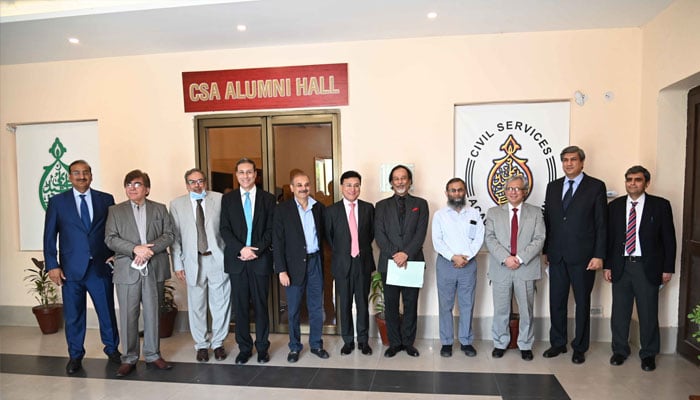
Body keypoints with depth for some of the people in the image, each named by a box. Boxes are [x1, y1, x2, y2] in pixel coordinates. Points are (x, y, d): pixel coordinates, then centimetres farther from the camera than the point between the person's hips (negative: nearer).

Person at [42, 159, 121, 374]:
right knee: (73, 315, 10)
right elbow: (49, 236, 3)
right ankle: (75, 355, 28)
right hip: (71, 268, 0)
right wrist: (52, 265, -4)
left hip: (101, 267, 0)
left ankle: (112, 348, 28)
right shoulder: (57, 201, 4)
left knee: (107, 311, 9)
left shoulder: (106, 199, 4)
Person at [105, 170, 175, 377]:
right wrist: (135, 249, -14)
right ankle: (129, 359, 17)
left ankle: (152, 355, 20)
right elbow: (110, 239, -1)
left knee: (152, 313, 8)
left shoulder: (160, 209, 10)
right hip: (127, 270, 0)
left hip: (154, 269, 1)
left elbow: (169, 234, 2)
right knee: (128, 315, 4)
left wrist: (150, 249, -13)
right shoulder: (116, 211, 9)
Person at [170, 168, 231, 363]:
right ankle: (201, 345, 29)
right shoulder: (177, 204, 4)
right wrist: (177, 264, 0)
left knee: (220, 304, 8)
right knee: (196, 306, 11)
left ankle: (218, 343, 26)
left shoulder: (220, 199, -1)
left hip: (218, 259, -1)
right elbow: (174, 236, 3)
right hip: (193, 261, 1)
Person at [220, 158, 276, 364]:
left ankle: (262, 347, 20)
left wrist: (256, 250, -13)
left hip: (260, 259, -1)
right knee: (240, 306, 7)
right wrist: (241, 249, -13)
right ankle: (244, 348, 21)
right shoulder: (228, 199, 7)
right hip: (236, 259, 1)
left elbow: (271, 229, 0)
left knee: (261, 305, 7)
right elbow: (225, 229, 1)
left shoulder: (268, 199, 4)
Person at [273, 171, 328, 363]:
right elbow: (278, 242, -7)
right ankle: (294, 347, 26)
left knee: (316, 308, 12)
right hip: (294, 264, -2)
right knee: (293, 309, 9)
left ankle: (316, 344, 28)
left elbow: (323, 233, 9)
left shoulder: (318, 207, 4)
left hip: (315, 261, 3)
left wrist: (322, 259, 1)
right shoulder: (282, 209, -5)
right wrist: (281, 270, -11)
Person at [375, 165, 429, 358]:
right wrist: (395, 255, -14)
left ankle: (408, 342, 24)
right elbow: (379, 235, -2)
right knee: (391, 305, 8)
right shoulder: (382, 206, 8)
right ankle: (394, 343, 22)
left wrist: (406, 253, -16)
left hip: (413, 262, 0)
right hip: (389, 262, 1)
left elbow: (421, 233, -4)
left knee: (411, 304, 9)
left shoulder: (420, 204, 6)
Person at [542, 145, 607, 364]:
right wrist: (545, 250, 8)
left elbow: (601, 223, -5)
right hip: (557, 256, 4)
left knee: (582, 303, 9)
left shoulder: (596, 187, -2)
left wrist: (599, 255, -10)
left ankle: (580, 347, 24)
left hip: (582, 256, -3)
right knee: (556, 301, 10)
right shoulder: (553, 186, 10)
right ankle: (558, 343, 26)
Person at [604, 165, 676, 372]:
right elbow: (608, 237, 7)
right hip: (621, 266, 2)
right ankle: (620, 350, 24)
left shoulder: (660, 205, 0)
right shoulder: (614, 206, 6)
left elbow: (669, 238, 1)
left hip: (648, 267, -2)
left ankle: (648, 354, 24)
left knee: (648, 313, 7)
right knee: (619, 312, 9)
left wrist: (668, 268, -2)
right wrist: (607, 265, 3)